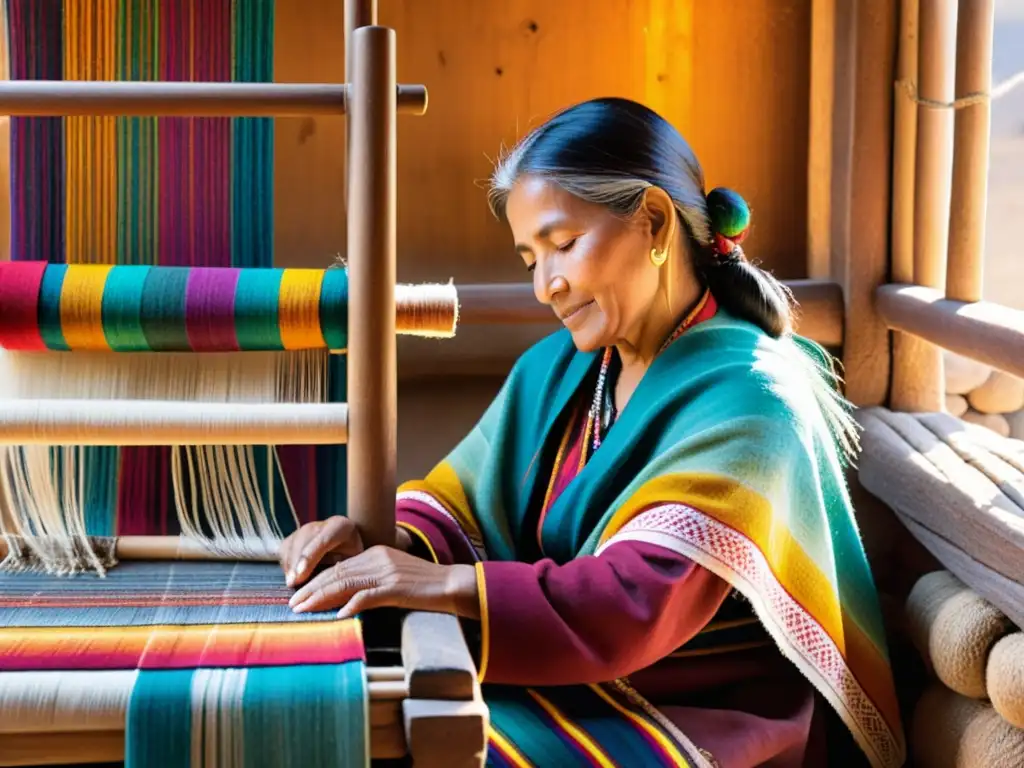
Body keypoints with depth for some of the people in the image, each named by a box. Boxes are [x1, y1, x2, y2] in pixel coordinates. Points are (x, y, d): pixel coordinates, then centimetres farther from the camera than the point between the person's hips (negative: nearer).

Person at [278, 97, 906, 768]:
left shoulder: (742, 400, -15)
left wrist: (451, 584, -32)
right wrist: (387, 544, -14)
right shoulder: (556, 371, 9)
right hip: (573, 688, 7)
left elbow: (644, 601, -25)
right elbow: (461, 501, 8)